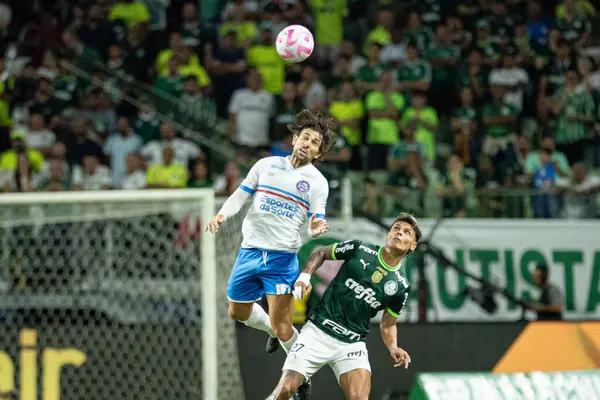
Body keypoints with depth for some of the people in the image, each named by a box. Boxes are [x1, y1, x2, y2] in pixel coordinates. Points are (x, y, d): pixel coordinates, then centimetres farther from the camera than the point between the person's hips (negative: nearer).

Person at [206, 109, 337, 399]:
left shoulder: (317, 181, 0)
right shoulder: (266, 165, 6)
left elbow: (316, 222, -5)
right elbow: (240, 195, 8)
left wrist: (316, 228, -30)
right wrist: (223, 214, -12)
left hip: (282, 257, -4)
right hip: (250, 252, 4)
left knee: (282, 326, -9)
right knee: (238, 312, 18)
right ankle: (273, 331, 48)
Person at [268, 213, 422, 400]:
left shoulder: (401, 286, 2)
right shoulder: (359, 249, -2)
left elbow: (387, 325, 14)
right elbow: (320, 252, 12)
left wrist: (393, 348, -6)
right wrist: (306, 274, -5)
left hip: (352, 345, 2)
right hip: (318, 332, -1)